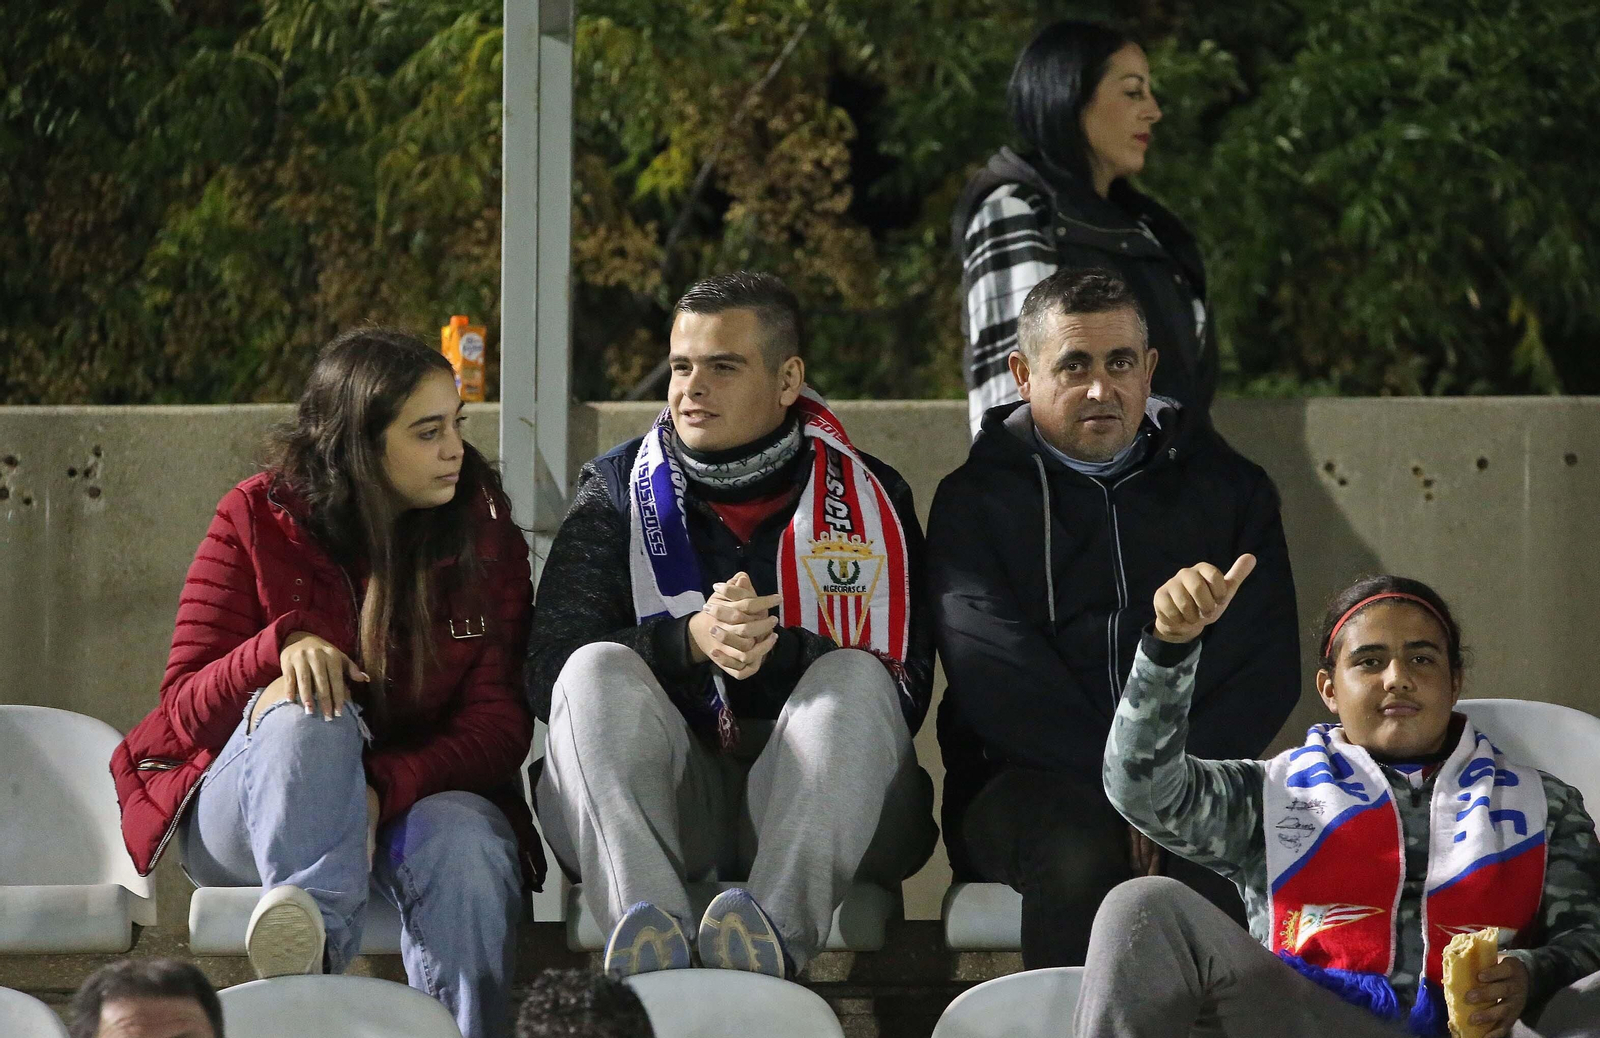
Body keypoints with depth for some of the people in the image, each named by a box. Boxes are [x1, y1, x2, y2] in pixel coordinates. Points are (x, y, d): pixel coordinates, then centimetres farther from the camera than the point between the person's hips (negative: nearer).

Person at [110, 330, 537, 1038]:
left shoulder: (484, 537, 2)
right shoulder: (258, 522, -3)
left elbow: (499, 722, -7)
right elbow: (184, 707, -5)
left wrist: (386, 788, -26)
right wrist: (280, 647, -27)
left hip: (419, 789, 1)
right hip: (245, 813, -1)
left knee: (466, 842, -36)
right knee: (308, 712, -36)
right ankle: (318, 920, -60)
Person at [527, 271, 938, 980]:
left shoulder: (867, 500, 8)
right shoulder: (618, 491, 11)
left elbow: (903, 692, -2)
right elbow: (546, 675, -2)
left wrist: (776, 652, -21)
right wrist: (690, 642, -20)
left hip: (813, 811, -1)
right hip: (666, 798, 1)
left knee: (855, 679, -28)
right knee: (599, 670, -25)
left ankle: (777, 928, -53)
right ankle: (648, 928, -51)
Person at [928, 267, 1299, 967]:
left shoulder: (1229, 489, 18)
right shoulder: (976, 500, 12)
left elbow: (1268, 662, 7)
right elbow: (992, 670, -4)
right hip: (1024, 783, -1)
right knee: (1078, 851, -36)